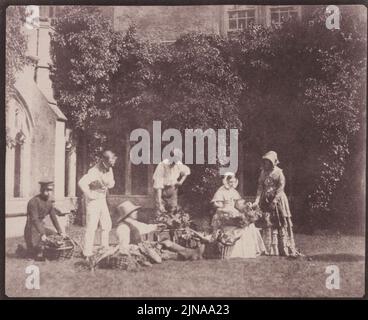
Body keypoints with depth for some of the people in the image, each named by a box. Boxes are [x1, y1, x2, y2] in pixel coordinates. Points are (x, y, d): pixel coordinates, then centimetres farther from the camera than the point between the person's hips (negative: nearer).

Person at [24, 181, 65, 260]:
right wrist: (42, 234, -33)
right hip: (32, 229, -8)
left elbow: (53, 217, 8)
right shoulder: (34, 201, -20)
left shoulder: (49, 202, 5)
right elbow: (34, 219, -26)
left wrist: (60, 231, 0)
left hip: (41, 227, 8)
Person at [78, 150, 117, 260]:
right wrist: (89, 194, -25)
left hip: (102, 199, 8)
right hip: (93, 201, -8)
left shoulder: (109, 169, 3)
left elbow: (112, 183, 15)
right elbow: (81, 183, -36)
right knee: (91, 227, -7)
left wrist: (108, 184, -8)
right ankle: (87, 253, -1)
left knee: (106, 224, 13)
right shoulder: (94, 171, -24)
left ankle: (105, 248, 26)